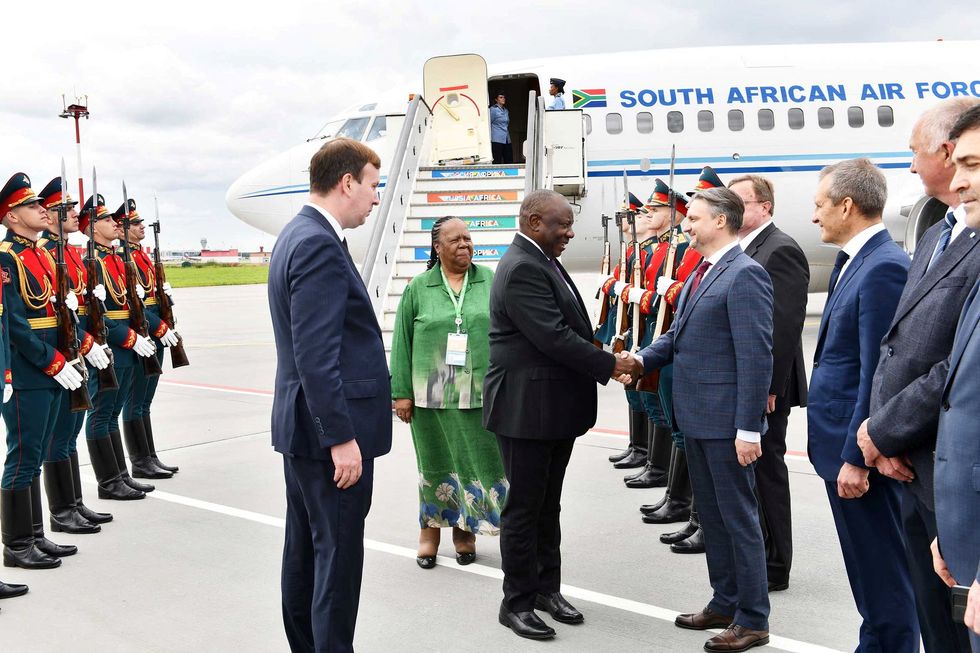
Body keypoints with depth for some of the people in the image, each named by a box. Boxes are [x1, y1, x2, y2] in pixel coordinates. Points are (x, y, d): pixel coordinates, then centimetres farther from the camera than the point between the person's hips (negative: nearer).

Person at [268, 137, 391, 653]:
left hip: (301, 426, 11)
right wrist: (342, 437, -22)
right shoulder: (320, 246, -19)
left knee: (306, 548, 18)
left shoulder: (298, 236, 13)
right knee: (338, 552, -1)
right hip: (330, 430, -10)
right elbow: (316, 356, -24)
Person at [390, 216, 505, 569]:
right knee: (435, 461, 9)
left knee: (477, 460, 5)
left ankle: (464, 528, 22)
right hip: (432, 392, -1)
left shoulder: (490, 281, 4)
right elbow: (403, 341, 3)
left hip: (482, 392, 1)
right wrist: (402, 392, -2)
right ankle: (430, 528, 23)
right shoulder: (418, 288, 3)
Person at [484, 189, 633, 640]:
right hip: (526, 407, -10)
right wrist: (610, 366, -15)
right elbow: (554, 337, -24)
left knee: (548, 505, 18)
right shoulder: (522, 269, -20)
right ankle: (517, 602, 15)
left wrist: (604, 357, 2)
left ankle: (547, 588, 30)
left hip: (556, 406, 10)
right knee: (523, 507, 2)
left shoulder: (542, 262, 12)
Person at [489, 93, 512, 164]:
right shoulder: (493, 109, -5)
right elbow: (488, 123, -5)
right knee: (497, 162, -6)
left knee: (509, 161, 2)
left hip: (507, 140, 7)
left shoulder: (506, 111, 16)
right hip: (497, 140, -7)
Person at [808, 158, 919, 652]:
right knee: (867, 568, 19)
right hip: (842, 442, 10)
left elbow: (877, 374, -22)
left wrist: (856, 457, -20)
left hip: (860, 448, -10)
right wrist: (843, 450, 19)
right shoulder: (854, 262, 12)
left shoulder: (884, 268, -18)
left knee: (883, 574, 2)